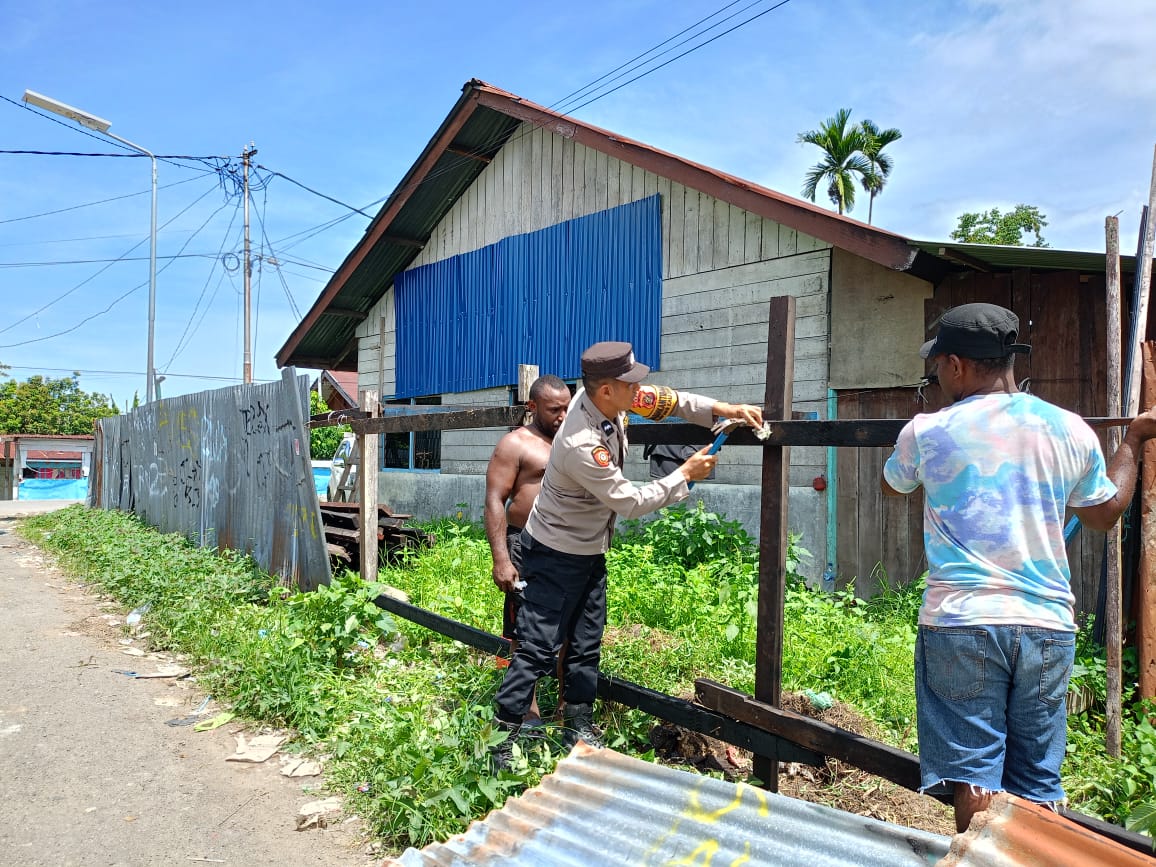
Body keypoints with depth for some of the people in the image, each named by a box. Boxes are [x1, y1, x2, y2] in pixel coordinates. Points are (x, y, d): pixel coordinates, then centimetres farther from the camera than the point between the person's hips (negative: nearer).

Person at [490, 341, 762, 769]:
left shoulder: (595, 395, -9)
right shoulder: (582, 445, -34)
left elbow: (665, 398, 6)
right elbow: (631, 502, -22)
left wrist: (723, 409, -3)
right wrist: (685, 474, -12)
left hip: (591, 553, 9)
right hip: (556, 557, -9)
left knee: (586, 646, 15)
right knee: (536, 649, -3)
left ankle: (579, 730, 28)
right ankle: (503, 739, 9)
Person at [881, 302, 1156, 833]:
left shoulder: (928, 431, -4)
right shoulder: (1070, 430, 3)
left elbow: (892, 486, 18)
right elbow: (1104, 513, 20)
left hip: (960, 623, -3)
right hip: (1047, 626, 4)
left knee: (974, 781, 3)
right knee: (1038, 789, 14)